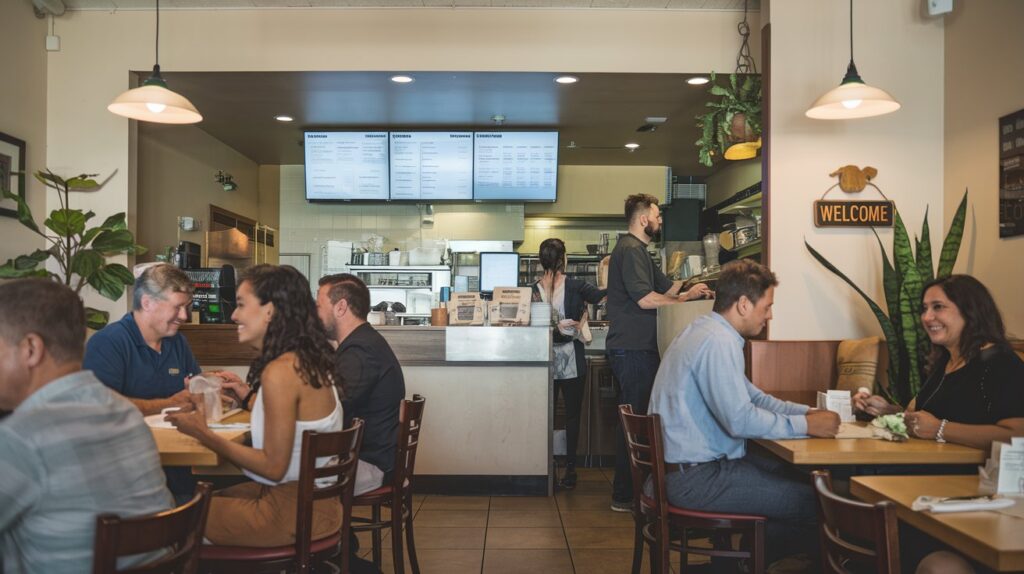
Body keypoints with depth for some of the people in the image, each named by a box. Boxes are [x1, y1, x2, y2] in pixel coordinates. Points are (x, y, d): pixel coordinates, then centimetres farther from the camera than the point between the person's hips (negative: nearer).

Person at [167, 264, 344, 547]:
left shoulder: (281, 370, -23)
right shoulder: (306, 361, 3)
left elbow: (274, 466, -21)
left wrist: (203, 434, -16)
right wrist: (249, 396, 12)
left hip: (294, 511, -8)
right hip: (315, 498, 8)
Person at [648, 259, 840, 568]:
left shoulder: (705, 332, 14)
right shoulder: (718, 342, -19)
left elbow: (751, 396, 21)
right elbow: (740, 420, -24)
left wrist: (807, 412, 9)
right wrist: (806, 426, -11)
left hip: (688, 465, 11)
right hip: (696, 478, -11)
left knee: (798, 476, 16)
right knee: (813, 502, -10)